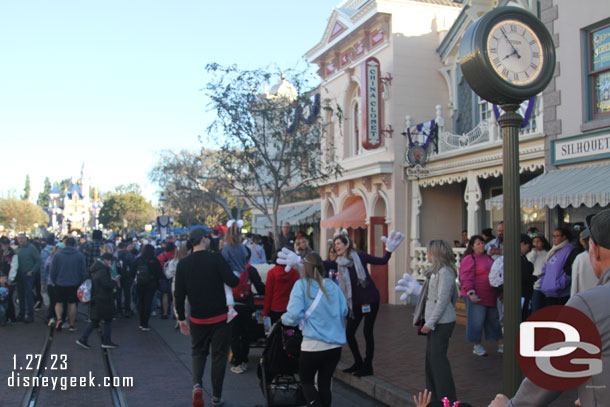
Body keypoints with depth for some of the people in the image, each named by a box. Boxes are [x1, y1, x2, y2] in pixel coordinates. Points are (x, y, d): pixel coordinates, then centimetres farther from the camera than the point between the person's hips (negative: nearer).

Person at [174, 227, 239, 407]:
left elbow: (179, 294, 2)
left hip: (197, 319, 3)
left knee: (198, 352, 20)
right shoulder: (216, 259, -12)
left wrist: (181, 318, 11)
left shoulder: (183, 264, -1)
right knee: (219, 355, 10)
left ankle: (197, 384, -5)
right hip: (220, 317, -3)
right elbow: (232, 282, -17)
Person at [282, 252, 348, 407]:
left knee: (306, 382, 14)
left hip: (313, 345, -4)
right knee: (325, 383, 16)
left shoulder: (301, 285, -7)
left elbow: (294, 315, -13)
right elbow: (344, 311, 8)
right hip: (335, 344, 4)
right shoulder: (332, 285, 5)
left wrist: (284, 318, 8)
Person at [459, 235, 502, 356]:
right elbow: (466, 278, -17)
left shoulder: (488, 257, 15)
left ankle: (500, 345, 25)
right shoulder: (469, 259, -11)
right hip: (476, 297, -8)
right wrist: (471, 293, -24)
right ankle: (477, 346, 12)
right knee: (476, 321, -2)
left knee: (494, 319, 15)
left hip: (491, 296, 8)